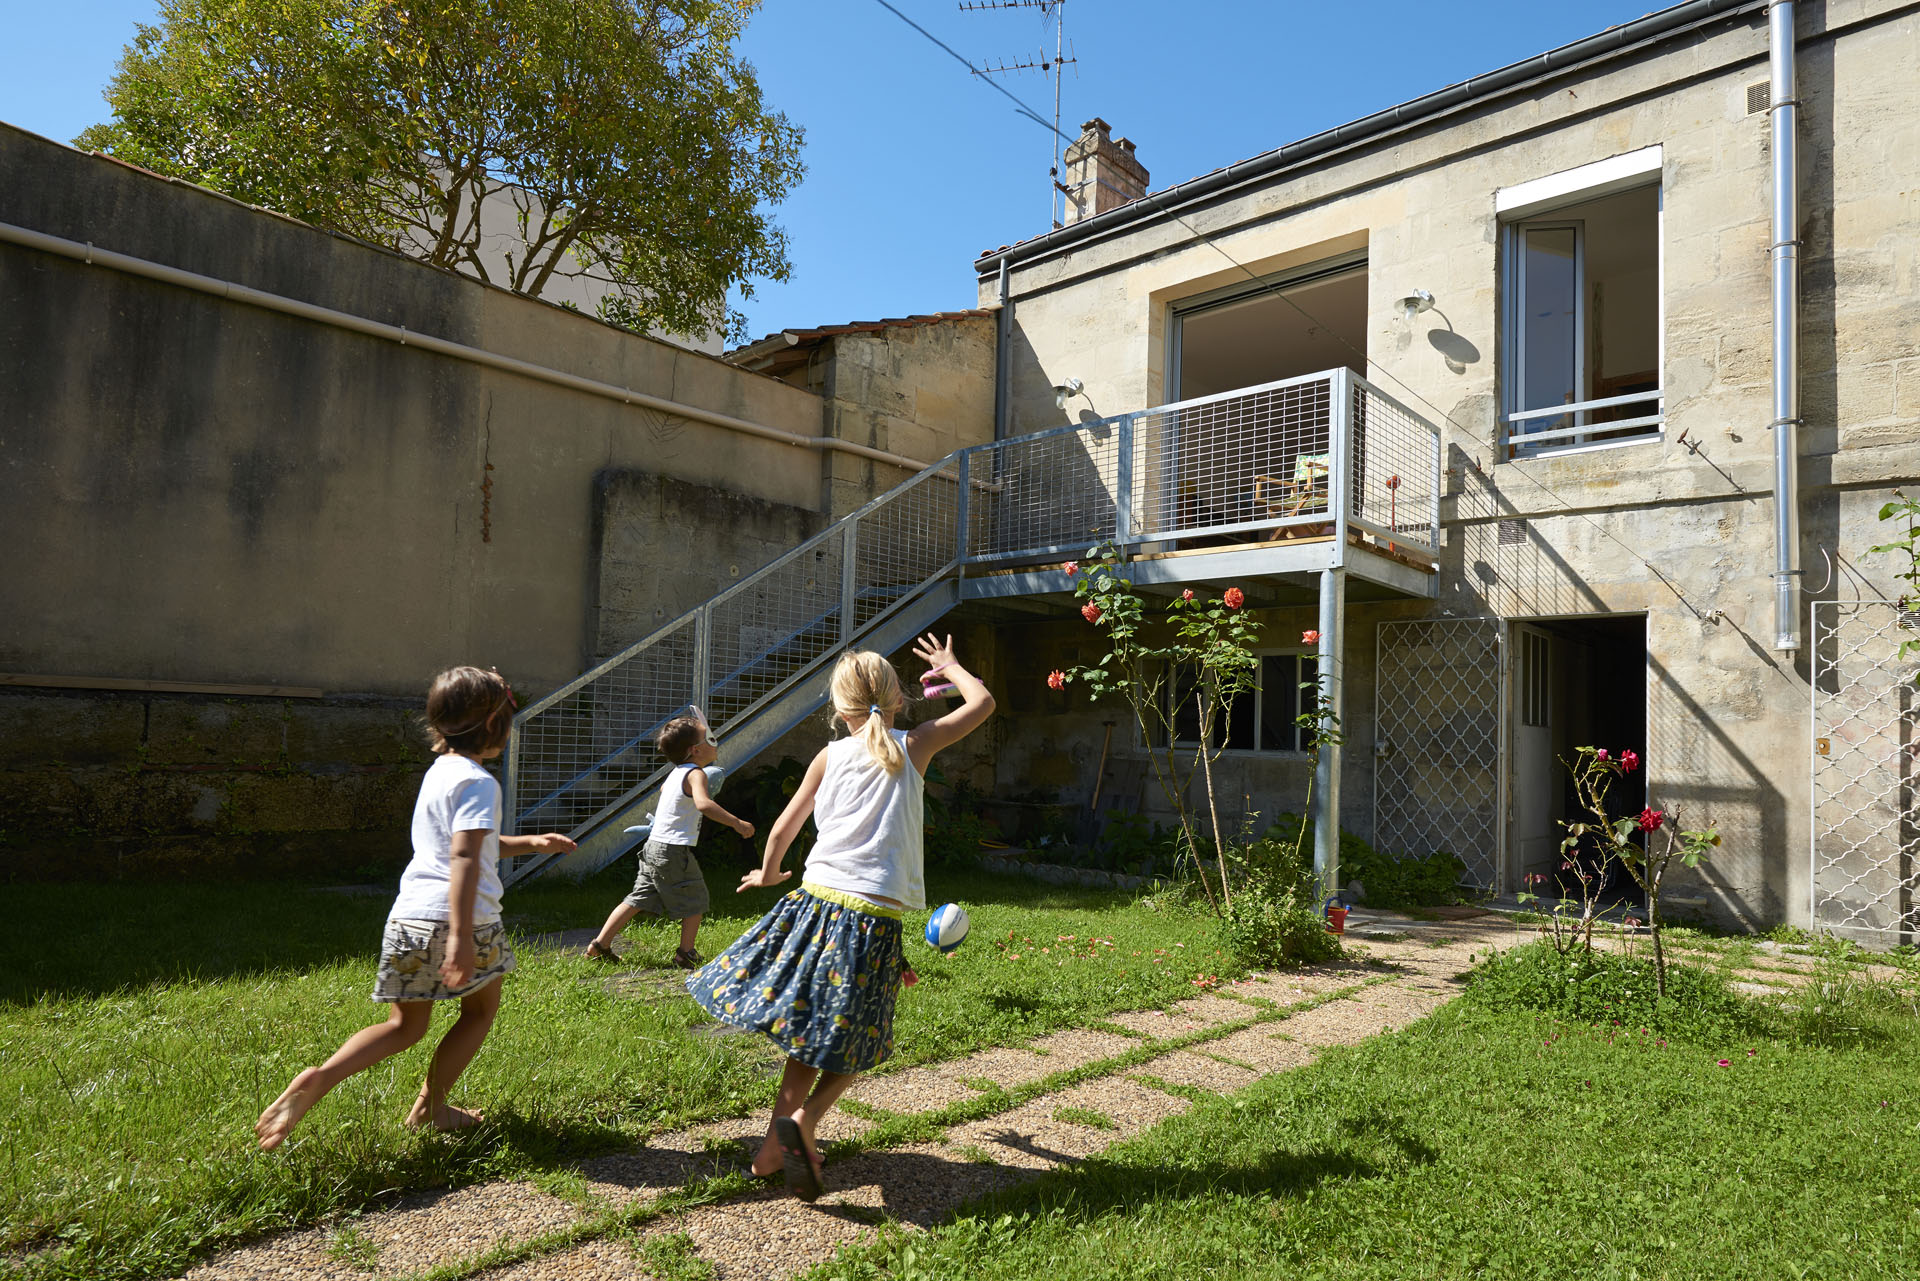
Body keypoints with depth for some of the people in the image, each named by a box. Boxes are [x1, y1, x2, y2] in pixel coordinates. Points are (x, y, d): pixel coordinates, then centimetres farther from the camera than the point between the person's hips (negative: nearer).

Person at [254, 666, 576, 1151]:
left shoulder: (438, 772, 17)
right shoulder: (478, 781, -12)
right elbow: (464, 857, -23)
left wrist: (530, 843, 35)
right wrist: (461, 938, -28)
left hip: (408, 915, 8)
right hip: (461, 918, -8)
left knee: (405, 1026, 17)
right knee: (481, 1009, 17)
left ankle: (318, 1079, -3)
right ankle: (430, 1106, 23)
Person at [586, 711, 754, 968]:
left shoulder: (676, 773, 13)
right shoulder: (695, 774, -15)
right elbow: (703, 804, -36)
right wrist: (736, 823, -34)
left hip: (655, 846, 8)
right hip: (674, 851, -8)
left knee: (639, 899, 12)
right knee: (695, 901, 6)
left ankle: (600, 943, 11)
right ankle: (686, 954, 11)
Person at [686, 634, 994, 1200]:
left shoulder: (831, 755, 7)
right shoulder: (914, 747, 2)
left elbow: (783, 827, 14)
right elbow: (982, 702, 13)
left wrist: (768, 873, 32)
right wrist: (950, 666, 29)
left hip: (818, 901, 3)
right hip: (876, 917, -3)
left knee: (813, 1031, 18)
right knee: (854, 1042, 13)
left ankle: (776, 1143, 19)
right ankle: (803, 1120, -7)